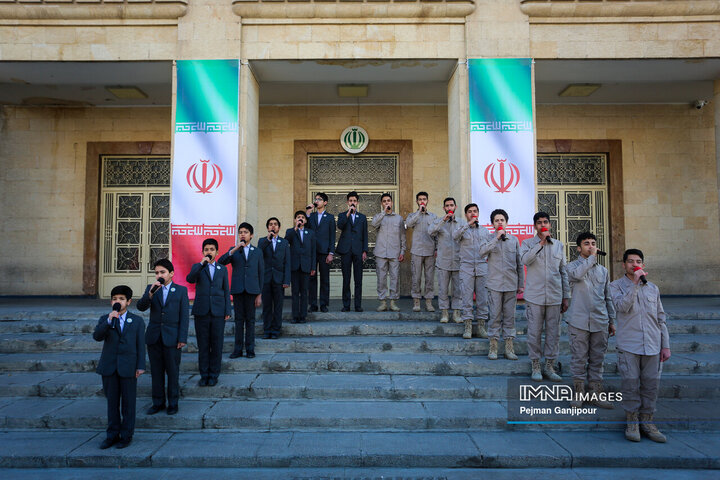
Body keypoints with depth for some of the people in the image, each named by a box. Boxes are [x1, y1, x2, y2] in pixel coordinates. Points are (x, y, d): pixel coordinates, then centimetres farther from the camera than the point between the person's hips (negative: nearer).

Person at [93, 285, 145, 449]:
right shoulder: (105, 319, 7)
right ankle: (112, 434, 24)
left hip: (128, 367, -2)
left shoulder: (137, 321, 4)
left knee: (128, 402, 5)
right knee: (112, 402, 11)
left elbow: (140, 344, 2)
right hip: (109, 367, 2)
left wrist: (140, 366, -3)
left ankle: (126, 435, 16)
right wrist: (109, 321, -24)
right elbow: (97, 336, -11)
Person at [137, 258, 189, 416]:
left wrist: (183, 338, -8)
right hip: (154, 336, 3)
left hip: (172, 337, -3)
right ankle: (158, 402, 23)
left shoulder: (181, 290, 0)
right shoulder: (151, 288, 7)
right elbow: (141, 307, -7)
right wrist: (151, 293, -24)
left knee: (173, 372, 4)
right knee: (156, 371, 10)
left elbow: (184, 316, -2)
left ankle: (173, 403, 17)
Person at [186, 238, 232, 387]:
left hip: (218, 312, 1)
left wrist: (227, 311, 3)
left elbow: (226, 291, 10)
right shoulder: (197, 267, 7)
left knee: (217, 345, 3)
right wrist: (202, 263, -19)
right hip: (201, 312, -1)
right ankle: (204, 375, 15)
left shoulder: (222, 269, 11)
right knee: (203, 345, 5)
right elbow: (190, 279, -14)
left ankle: (213, 375, 14)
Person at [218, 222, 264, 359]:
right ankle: (238, 349, 10)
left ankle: (250, 349, 10)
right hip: (237, 290, 0)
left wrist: (259, 295, 3)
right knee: (239, 319, 4)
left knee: (250, 320, 3)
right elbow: (221, 262, -7)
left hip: (252, 290, 0)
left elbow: (261, 273, 9)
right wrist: (235, 249, -18)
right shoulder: (233, 250, 11)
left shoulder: (257, 252, 11)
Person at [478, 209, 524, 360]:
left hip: (511, 285, 2)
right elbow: (482, 251, -18)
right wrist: (497, 237, -18)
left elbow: (519, 264, 12)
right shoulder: (490, 239, 4)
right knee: (495, 316, 0)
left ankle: (509, 348, 13)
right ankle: (493, 347, 8)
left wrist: (521, 284, 10)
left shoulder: (514, 240, 10)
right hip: (495, 284, -2)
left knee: (510, 316, 5)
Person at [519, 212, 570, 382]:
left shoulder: (559, 245, 10)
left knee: (553, 333, 7)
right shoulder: (528, 243, 2)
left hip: (554, 297, 3)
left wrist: (566, 296, 10)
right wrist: (541, 242, -20)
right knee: (534, 332, 2)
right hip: (534, 296, -2)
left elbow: (564, 272, 13)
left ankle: (550, 366, 20)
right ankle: (536, 366, 16)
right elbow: (525, 260, -20)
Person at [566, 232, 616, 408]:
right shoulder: (573, 266, 1)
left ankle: (596, 394, 19)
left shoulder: (603, 270, 15)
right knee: (579, 359, 1)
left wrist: (612, 321, 17)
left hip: (600, 322, 4)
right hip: (579, 321, -4)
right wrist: (592, 257, -16)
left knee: (597, 359, 9)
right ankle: (578, 393, 13)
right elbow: (577, 274, -25)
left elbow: (608, 297, 19)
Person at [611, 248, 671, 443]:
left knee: (651, 385, 6)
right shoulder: (616, 286, 3)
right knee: (630, 385, 0)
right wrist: (635, 283, -18)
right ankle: (632, 422, 14)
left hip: (652, 346, 3)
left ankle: (647, 421, 20)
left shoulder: (653, 288, 14)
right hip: (628, 346, -3)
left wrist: (665, 345, 10)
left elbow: (661, 318, 15)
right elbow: (622, 306, -17)